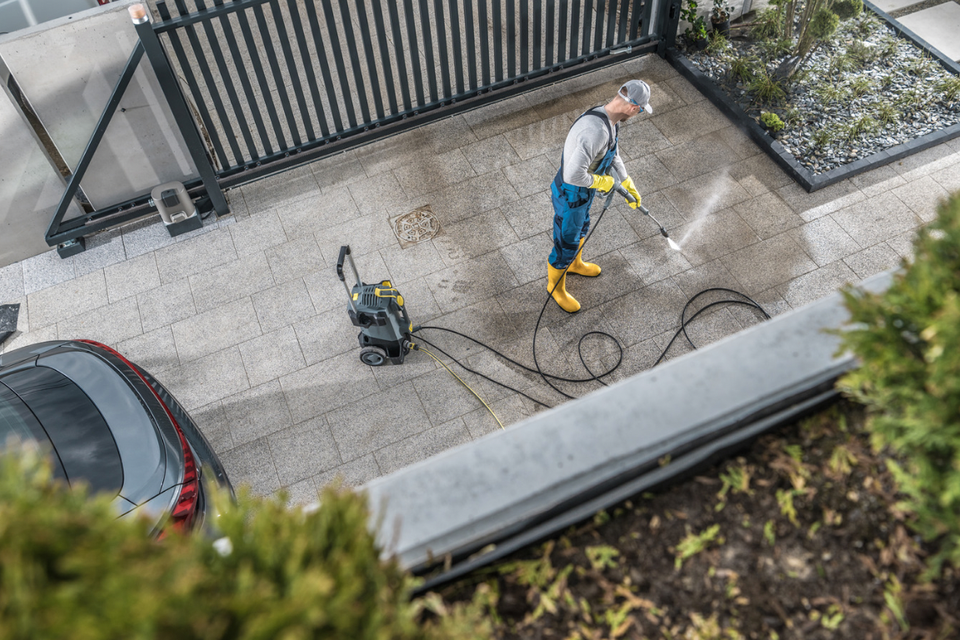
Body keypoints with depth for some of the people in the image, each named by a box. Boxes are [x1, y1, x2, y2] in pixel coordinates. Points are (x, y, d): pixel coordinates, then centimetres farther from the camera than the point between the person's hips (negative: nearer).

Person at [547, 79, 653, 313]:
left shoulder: (609, 119, -6)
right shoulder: (595, 130, -39)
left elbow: (612, 153, 14)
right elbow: (573, 175, -43)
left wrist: (627, 183, 15)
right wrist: (599, 182, -25)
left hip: (584, 190, 9)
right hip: (570, 196, -9)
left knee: (581, 228, 33)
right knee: (566, 244, 12)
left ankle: (574, 264, 61)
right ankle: (556, 285, 38)